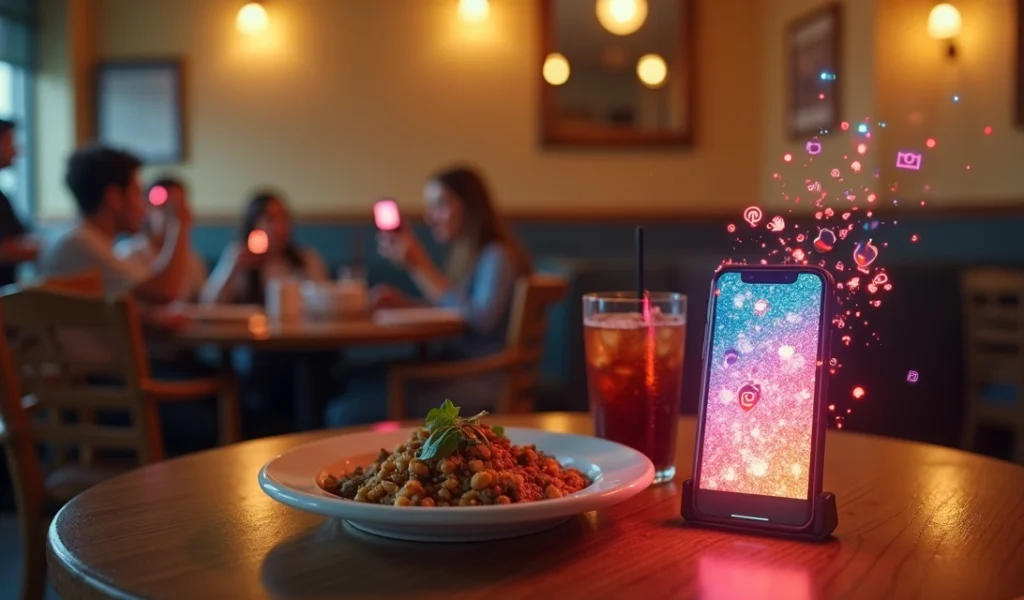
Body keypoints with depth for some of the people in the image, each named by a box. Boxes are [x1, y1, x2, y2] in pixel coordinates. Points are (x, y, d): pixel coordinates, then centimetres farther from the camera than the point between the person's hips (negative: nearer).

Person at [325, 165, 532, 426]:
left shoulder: (496, 256, -10)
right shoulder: (464, 255, 15)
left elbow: (482, 319, -25)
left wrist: (420, 267, -22)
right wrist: (401, 303, 1)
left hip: (481, 380, -9)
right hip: (455, 369, 9)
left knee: (349, 414, -19)